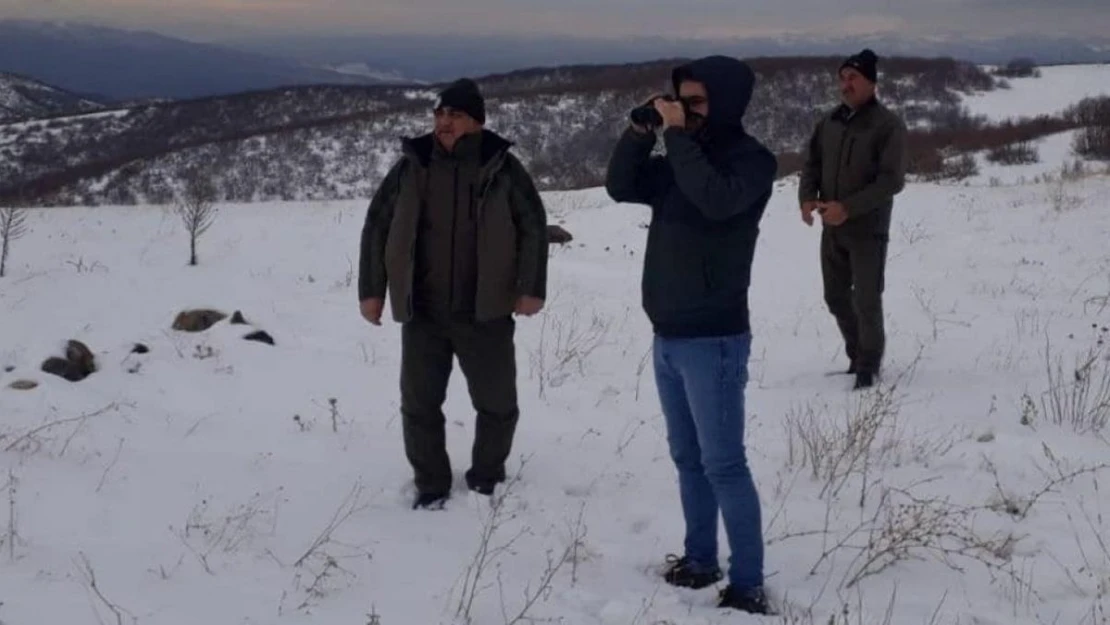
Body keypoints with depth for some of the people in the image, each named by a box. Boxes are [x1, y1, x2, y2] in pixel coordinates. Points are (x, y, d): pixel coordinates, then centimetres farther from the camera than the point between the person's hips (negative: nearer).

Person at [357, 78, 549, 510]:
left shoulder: (501, 168, -4)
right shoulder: (411, 166, 1)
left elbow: (533, 226, -1)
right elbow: (377, 225, 6)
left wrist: (531, 288, -8)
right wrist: (371, 289, 2)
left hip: (485, 312, -1)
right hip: (422, 313, 1)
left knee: (497, 403, 8)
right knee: (419, 403, 7)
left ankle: (486, 478, 30)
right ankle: (431, 485, 24)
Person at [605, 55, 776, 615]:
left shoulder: (752, 160, -9)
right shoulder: (682, 157, 11)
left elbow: (716, 200, -28)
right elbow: (620, 187, 9)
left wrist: (678, 136, -22)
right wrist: (639, 132, -4)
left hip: (713, 340, -7)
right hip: (666, 336, 7)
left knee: (723, 464, -6)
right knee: (688, 459, 14)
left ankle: (748, 584, -1)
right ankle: (699, 559, 24)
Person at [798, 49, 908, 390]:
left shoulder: (888, 125, -12)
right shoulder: (829, 121, 6)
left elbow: (892, 180, -17)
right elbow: (811, 164, 11)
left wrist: (848, 207, -24)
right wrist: (807, 198, -9)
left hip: (868, 229, -6)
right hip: (831, 228, 6)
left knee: (866, 301, -2)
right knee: (836, 297, 14)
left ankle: (868, 365, 17)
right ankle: (857, 354, 33)